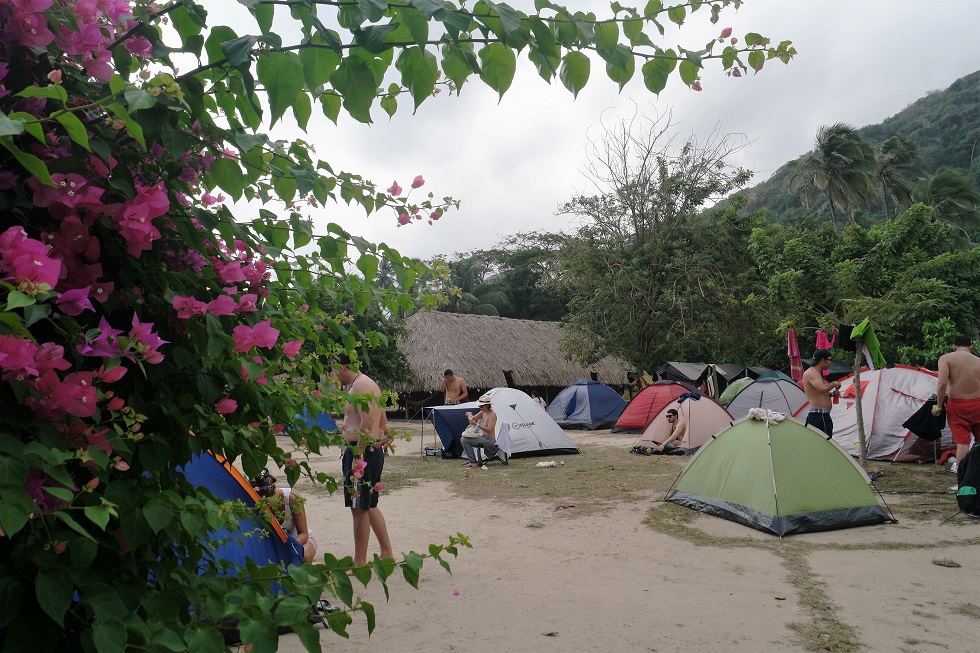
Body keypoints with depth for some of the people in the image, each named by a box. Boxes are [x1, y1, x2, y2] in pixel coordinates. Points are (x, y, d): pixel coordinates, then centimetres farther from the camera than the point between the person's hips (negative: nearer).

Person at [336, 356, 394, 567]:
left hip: (363, 451, -11)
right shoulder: (365, 384, 17)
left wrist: (358, 456, -24)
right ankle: (387, 554, 26)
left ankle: (359, 562, 11)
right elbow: (383, 421, 21)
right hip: (372, 450, 11)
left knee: (360, 508, 0)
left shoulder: (361, 385, -16)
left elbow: (367, 423, -25)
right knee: (369, 506, 18)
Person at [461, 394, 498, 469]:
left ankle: (474, 463, -14)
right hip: (483, 438, 9)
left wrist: (477, 424, -29)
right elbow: (472, 419, 14)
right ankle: (471, 460, 14)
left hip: (490, 441, -9)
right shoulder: (482, 412, 9)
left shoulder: (492, 415, -16)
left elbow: (489, 430, -24)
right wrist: (469, 416, -9)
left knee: (465, 440, -20)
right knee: (463, 439, 13)